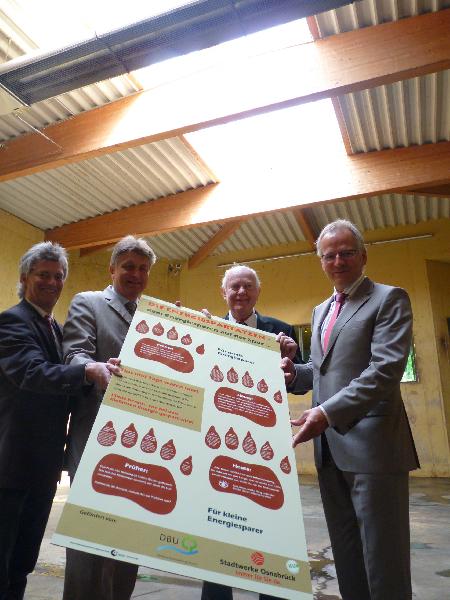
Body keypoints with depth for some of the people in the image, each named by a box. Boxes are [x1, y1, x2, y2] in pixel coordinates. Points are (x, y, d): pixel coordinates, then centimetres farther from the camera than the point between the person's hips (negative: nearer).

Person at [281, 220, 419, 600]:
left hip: (372, 444, -7)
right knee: (346, 556, 17)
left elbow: (386, 368, -17)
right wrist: (296, 373, 2)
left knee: (383, 559, 4)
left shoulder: (389, 299, -4)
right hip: (330, 446, 7)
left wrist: (328, 412, -25)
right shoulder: (320, 311, 18)